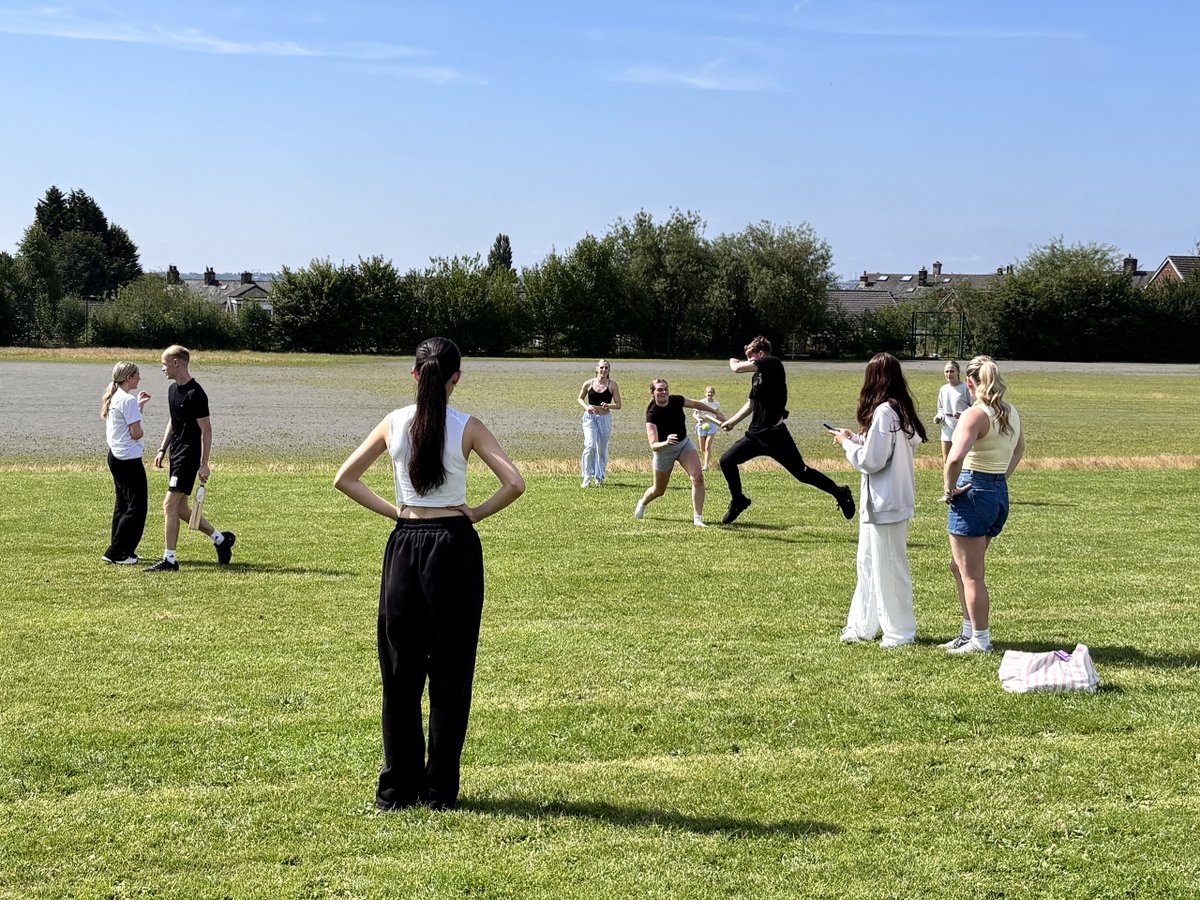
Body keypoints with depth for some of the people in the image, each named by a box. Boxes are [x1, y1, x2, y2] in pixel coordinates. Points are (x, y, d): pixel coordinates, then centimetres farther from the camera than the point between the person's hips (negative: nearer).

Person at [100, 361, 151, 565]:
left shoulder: (113, 398, 12)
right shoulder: (128, 400, -17)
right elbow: (137, 433, -18)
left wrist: (139, 405, 17)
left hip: (115, 456, 10)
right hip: (129, 459, -10)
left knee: (123, 504, 17)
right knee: (136, 507, -3)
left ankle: (118, 551, 21)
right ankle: (116, 553, -1)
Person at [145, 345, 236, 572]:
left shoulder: (195, 394, -17)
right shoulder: (173, 389, 11)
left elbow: (206, 430, -17)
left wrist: (204, 464, -19)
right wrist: (163, 449, 19)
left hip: (189, 456, -10)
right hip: (176, 454, 10)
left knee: (170, 504, -11)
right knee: (180, 508, 12)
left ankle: (169, 559, -5)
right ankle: (221, 539, 24)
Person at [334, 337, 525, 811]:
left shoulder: (394, 423, 1)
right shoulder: (467, 427, -6)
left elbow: (344, 480, 7)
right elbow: (514, 484, -14)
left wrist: (392, 510, 9)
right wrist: (477, 513, -1)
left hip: (405, 545, 3)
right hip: (454, 544, -2)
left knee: (400, 670, 11)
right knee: (449, 672, 6)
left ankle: (398, 788, 15)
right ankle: (440, 789, 9)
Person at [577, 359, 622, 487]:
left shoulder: (612, 385, -2)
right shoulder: (589, 383, -1)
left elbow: (618, 405, 0)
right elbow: (580, 398, 13)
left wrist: (608, 406, -20)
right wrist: (586, 407, -8)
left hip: (605, 418, 1)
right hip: (590, 417, -1)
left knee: (602, 449, 8)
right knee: (590, 445, -18)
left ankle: (599, 477, 26)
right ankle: (587, 477, -11)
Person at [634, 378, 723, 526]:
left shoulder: (676, 400, -18)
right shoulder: (652, 414, -31)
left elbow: (696, 404, 5)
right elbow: (653, 445, -40)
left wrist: (716, 413, 16)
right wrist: (666, 443, -60)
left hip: (684, 444, 3)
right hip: (664, 450, -3)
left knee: (698, 477, -20)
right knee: (658, 491, 14)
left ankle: (697, 518, -15)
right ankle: (642, 503, 49)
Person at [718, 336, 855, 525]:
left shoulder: (772, 364, -11)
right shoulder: (757, 376, 15)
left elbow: (738, 367, -15)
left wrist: (733, 362, 8)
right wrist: (731, 422, 29)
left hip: (775, 435, -8)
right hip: (756, 435, 8)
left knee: (801, 472, -6)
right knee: (727, 460, 3)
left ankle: (841, 494, 9)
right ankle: (738, 501, 20)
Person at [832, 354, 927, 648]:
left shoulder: (883, 412, -20)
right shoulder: (902, 410, 8)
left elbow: (871, 460, -20)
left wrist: (847, 443, -5)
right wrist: (856, 438, 10)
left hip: (885, 503, -10)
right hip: (891, 500, 10)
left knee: (888, 568, 1)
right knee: (868, 563, 16)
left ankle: (900, 632, 12)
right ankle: (862, 626, 25)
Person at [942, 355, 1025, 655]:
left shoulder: (976, 414, -18)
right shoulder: (1011, 413, 9)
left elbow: (955, 458, -32)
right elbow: (1019, 448, 29)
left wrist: (949, 488, -16)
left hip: (972, 493, -9)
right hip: (1000, 494, 9)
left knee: (971, 574, 2)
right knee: (959, 566, 21)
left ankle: (980, 641, 9)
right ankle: (969, 630, 27)